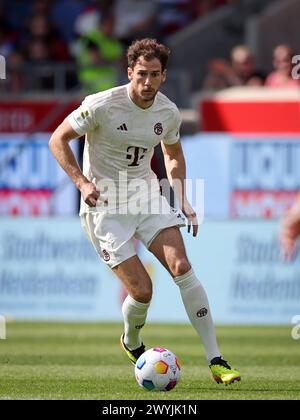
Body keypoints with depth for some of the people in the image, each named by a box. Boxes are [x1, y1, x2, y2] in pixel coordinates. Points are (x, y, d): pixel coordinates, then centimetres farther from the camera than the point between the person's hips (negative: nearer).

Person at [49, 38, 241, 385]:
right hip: (105, 203, -4)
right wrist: (82, 183, -19)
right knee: (141, 290, -12)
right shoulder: (103, 105, -16)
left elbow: (173, 154, 21)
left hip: (146, 194, 4)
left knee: (181, 267, -16)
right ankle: (131, 343, 24)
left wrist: (182, 200, 10)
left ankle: (215, 360, -14)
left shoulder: (168, 112, 0)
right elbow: (58, 140, -8)